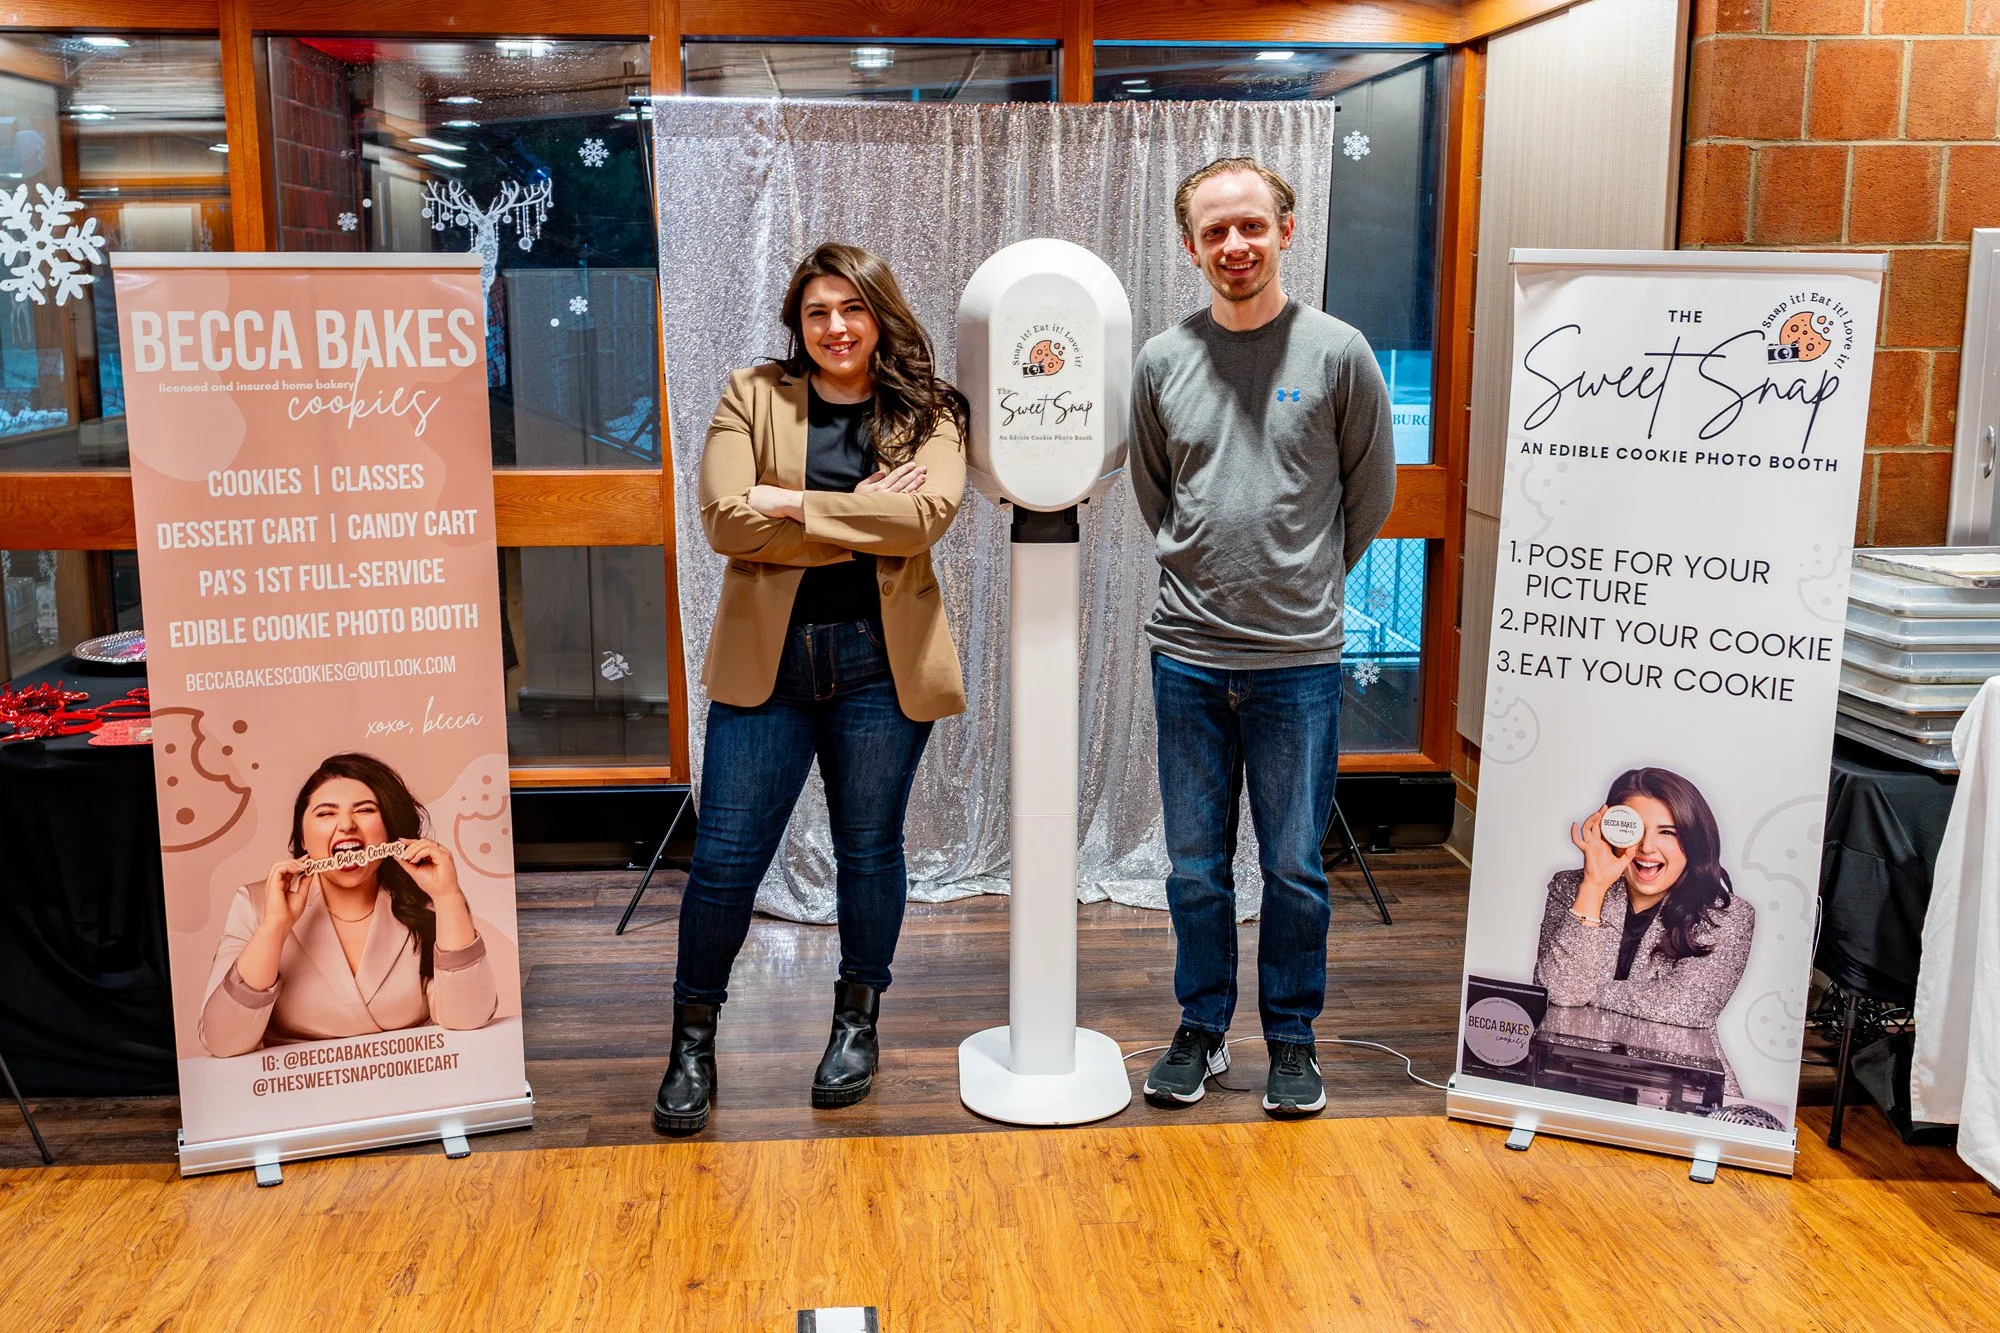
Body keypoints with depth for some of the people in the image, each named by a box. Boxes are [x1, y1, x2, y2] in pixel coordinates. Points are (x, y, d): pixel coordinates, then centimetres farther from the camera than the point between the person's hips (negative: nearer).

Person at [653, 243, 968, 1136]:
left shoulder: (928, 414, 4)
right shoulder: (751, 397, 5)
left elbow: (928, 513, -16)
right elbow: (727, 520, -10)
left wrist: (796, 504, -15)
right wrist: (866, 518, -12)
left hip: (881, 661, 0)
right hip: (765, 657, 0)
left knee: (869, 847, 11)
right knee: (726, 854, 1)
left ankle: (856, 1022, 32)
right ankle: (693, 1039, 19)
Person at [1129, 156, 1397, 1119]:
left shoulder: (1337, 353, -2)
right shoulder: (1162, 362, 3)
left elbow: (1372, 491, 8)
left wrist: (1309, 579, 12)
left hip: (1299, 659, -2)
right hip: (1187, 653, 2)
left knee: (1295, 868, 6)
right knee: (1195, 866, 11)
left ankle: (1292, 1038, 24)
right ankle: (1202, 1029, 27)